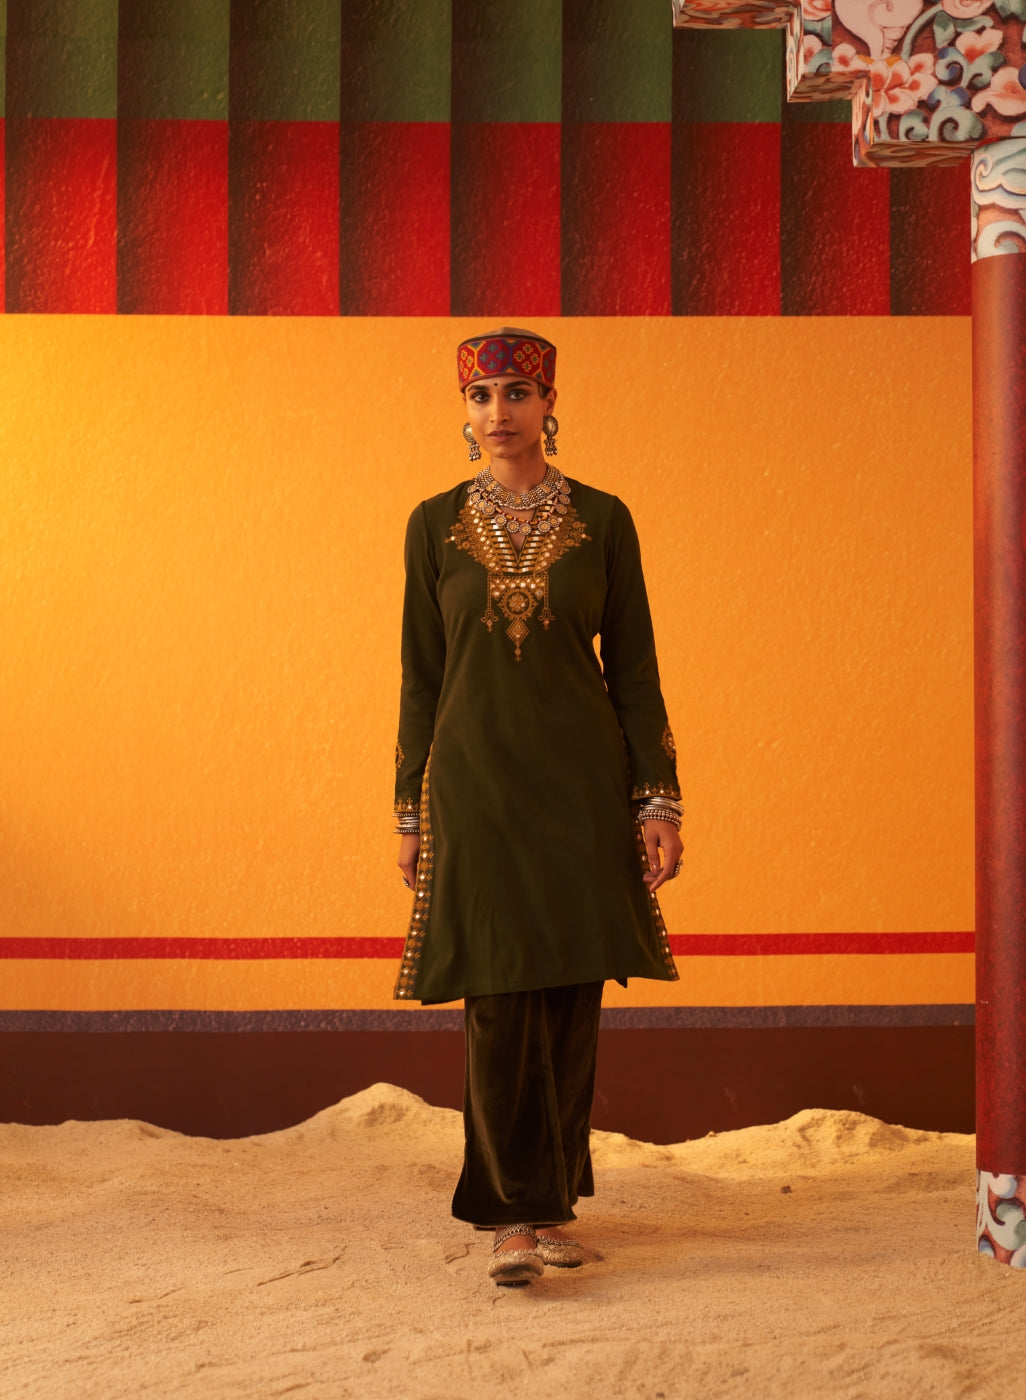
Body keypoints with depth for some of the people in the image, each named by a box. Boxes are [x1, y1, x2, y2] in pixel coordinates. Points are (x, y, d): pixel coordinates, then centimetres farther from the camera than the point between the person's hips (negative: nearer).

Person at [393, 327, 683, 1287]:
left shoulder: (602, 521, 4)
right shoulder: (435, 525, 5)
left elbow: (633, 668, 4)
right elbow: (420, 675, 8)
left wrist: (658, 799, -2)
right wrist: (409, 809, 5)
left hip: (582, 778, 1)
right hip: (477, 776, -1)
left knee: (571, 996, 3)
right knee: (499, 998, -8)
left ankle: (551, 1199, 17)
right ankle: (511, 1218, -6)